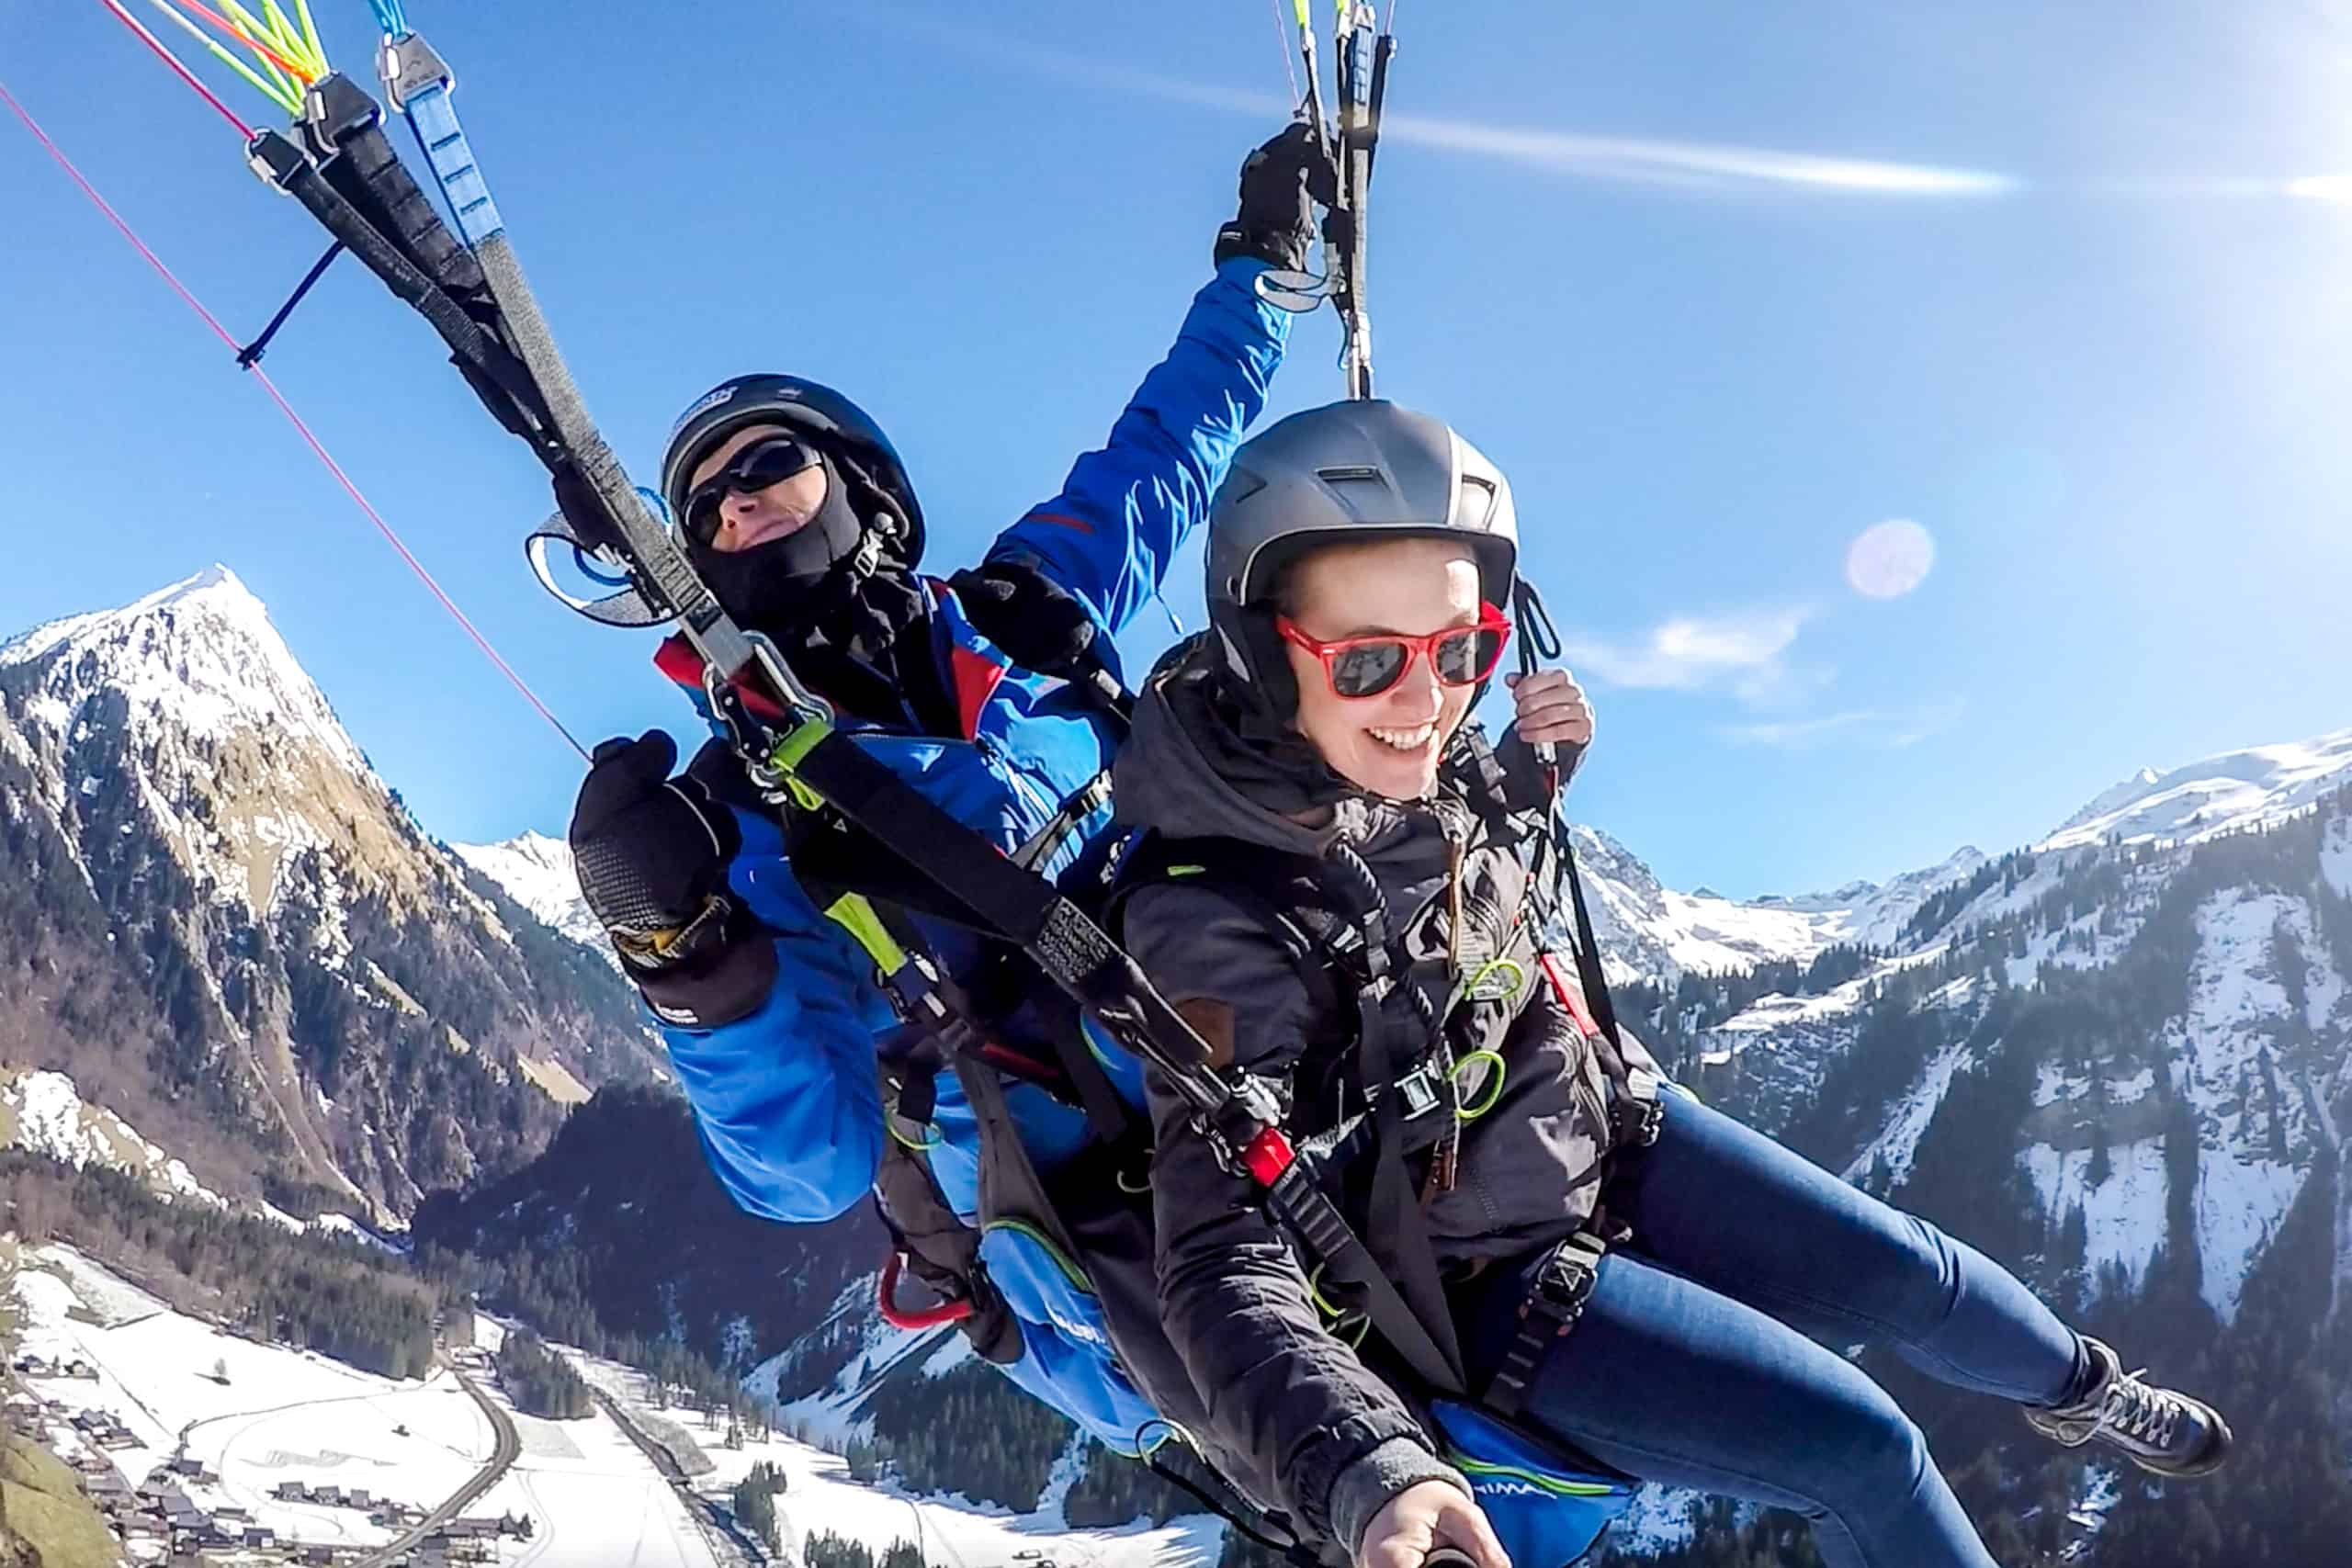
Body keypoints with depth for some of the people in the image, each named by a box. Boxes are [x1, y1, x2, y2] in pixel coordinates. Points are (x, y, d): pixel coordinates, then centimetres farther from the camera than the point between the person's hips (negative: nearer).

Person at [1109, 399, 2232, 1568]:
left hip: (1611, 1126, 7)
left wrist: (1532, 764, -10)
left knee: (1911, 1276, 15)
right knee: (1862, 1452, -8)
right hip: (1497, 1282, -6)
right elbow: (1226, 1274, -38)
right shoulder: (1221, 928, -34)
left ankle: (2077, 1388, 49)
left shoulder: (1420, 771, -13)